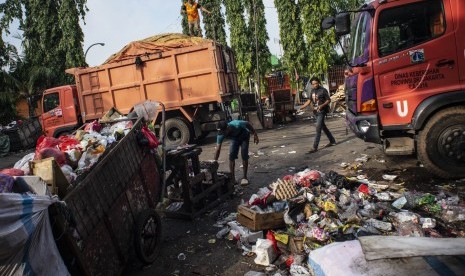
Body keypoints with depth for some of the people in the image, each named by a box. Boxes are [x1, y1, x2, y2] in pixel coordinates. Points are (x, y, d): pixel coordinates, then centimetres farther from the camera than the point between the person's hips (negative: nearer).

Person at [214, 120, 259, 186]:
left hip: (244, 137, -2)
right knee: (231, 156, -12)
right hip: (234, 139, 3)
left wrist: (255, 135, -15)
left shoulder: (237, 124, -42)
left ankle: (244, 177, -3)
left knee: (244, 156, -13)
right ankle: (232, 177, -2)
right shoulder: (220, 135, -31)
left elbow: (248, 124, -22)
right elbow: (218, 150, -27)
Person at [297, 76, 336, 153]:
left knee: (318, 129, -10)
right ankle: (332, 141, 33)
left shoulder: (323, 90, -10)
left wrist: (322, 105, -23)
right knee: (323, 127, 17)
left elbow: (329, 100, -7)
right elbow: (309, 101, 14)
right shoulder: (312, 91, 10)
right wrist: (301, 107, 4)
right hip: (316, 112, 8)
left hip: (322, 111, -8)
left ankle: (315, 147, -9)